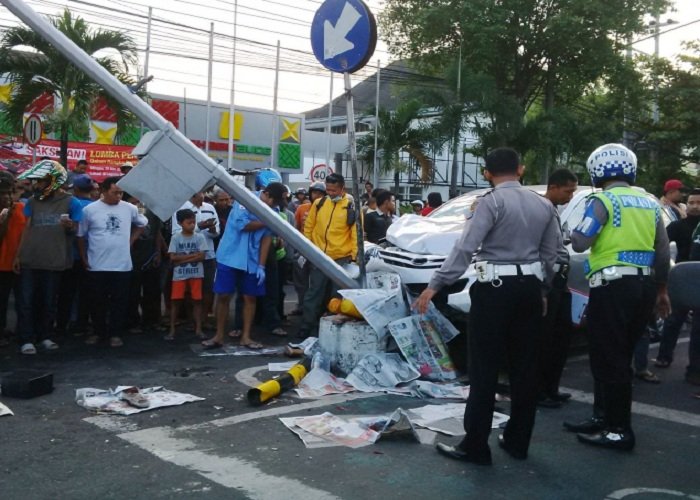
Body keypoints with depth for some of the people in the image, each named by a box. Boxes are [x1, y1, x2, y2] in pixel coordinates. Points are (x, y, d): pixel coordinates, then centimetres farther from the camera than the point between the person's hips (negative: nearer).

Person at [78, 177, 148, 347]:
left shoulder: (130, 209, 0)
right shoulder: (89, 210, -5)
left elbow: (142, 224, 19)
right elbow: (81, 236, 4)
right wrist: (84, 258, 3)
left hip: (122, 265, 1)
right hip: (97, 266, -1)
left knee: (119, 302, 5)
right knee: (97, 302, 9)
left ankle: (115, 334, 14)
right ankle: (98, 332, 23)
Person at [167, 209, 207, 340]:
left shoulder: (199, 237, 0)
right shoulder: (176, 237, 0)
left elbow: (202, 256, -9)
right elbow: (173, 257, -8)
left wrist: (182, 259, -12)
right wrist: (192, 255, -11)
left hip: (196, 274, 1)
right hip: (179, 275, 0)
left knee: (197, 300, 3)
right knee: (176, 301, 0)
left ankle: (198, 328, 10)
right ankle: (172, 330, 7)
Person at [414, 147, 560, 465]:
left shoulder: (492, 201, -9)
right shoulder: (543, 205, 11)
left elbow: (465, 247, -18)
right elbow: (551, 254, 14)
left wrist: (435, 285, -19)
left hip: (495, 288, -6)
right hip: (530, 287, 6)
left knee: (485, 368, -2)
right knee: (524, 366, 12)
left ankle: (475, 446, 2)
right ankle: (517, 441, 21)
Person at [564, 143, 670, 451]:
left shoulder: (603, 201, -7)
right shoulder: (650, 204, 15)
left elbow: (580, 243, -14)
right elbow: (663, 251, 15)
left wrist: (574, 232, 8)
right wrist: (661, 289, 22)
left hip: (613, 286, -8)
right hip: (644, 285, 8)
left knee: (609, 360, -2)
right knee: (618, 358, 15)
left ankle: (619, 430, 2)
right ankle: (603, 417, 22)